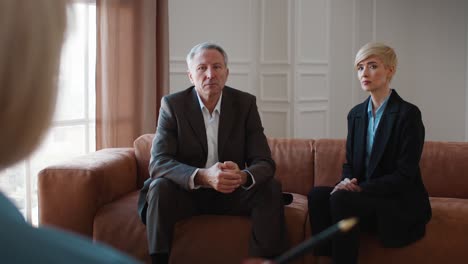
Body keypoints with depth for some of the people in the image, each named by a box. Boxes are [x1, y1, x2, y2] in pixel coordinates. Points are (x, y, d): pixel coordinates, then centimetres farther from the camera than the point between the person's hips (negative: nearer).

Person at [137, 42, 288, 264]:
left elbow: (264, 162, -9)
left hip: (232, 193, 2)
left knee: (270, 188, -23)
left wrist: (242, 177, -34)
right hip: (187, 192, -1)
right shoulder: (172, 104, -9)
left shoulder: (245, 103, -4)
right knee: (160, 187, -30)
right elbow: (158, 162, -18)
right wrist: (203, 176, -37)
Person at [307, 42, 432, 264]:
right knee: (317, 194, -21)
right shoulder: (356, 114, 10)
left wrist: (361, 187, -21)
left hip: (401, 203, -6)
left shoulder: (408, 113, -10)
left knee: (341, 199, -30)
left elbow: (405, 175, -14)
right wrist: (347, 181, -10)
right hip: (363, 195, 6)